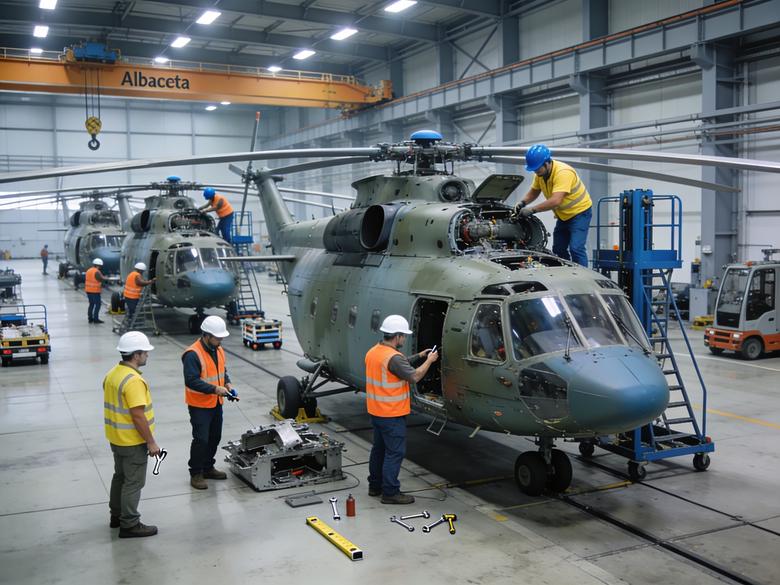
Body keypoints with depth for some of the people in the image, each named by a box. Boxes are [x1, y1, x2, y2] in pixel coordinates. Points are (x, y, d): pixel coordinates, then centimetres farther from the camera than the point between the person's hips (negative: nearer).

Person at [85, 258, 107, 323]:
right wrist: (104, 278, -1)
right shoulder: (96, 272, -19)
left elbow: (87, 279, 15)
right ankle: (95, 319, -2)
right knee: (97, 304, -1)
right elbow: (102, 280, -21)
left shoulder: (88, 271, 8)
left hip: (88, 290, 8)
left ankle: (90, 318, 19)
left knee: (91, 304, 17)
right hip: (95, 291, -8)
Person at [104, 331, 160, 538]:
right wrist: (151, 443, -19)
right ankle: (129, 525, 9)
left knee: (120, 476, 21)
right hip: (133, 441, -9)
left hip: (116, 438, 10)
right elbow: (138, 416, -27)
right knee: (133, 482, 1)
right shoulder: (133, 380, -25)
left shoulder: (113, 374, 5)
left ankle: (116, 515, 34)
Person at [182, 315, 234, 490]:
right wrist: (214, 389, -28)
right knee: (200, 440, -5)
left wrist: (227, 383, -2)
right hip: (200, 406, -8)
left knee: (214, 438, 16)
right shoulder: (193, 354, -22)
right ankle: (196, 474, 9)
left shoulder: (218, 350, 5)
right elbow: (191, 380, -25)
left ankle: (208, 468, 32)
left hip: (216, 404, 8)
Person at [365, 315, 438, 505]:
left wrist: (418, 357, 16)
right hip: (391, 414, -10)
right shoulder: (393, 357, -24)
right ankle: (390, 492, 3)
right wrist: (429, 361, -5)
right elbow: (415, 376, -20)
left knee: (379, 448, 19)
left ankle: (375, 485, 29)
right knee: (395, 452, -1)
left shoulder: (373, 352, 6)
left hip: (375, 411, 10)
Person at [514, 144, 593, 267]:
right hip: (563, 216, 9)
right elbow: (533, 192, 7)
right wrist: (522, 203, -14)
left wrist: (532, 210, -37)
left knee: (576, 249, -18)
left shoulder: (563, 173, -33)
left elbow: (556, 201, -41)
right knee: (558, 250, 11)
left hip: (580, 212, -9)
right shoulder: (540, 173, -7)